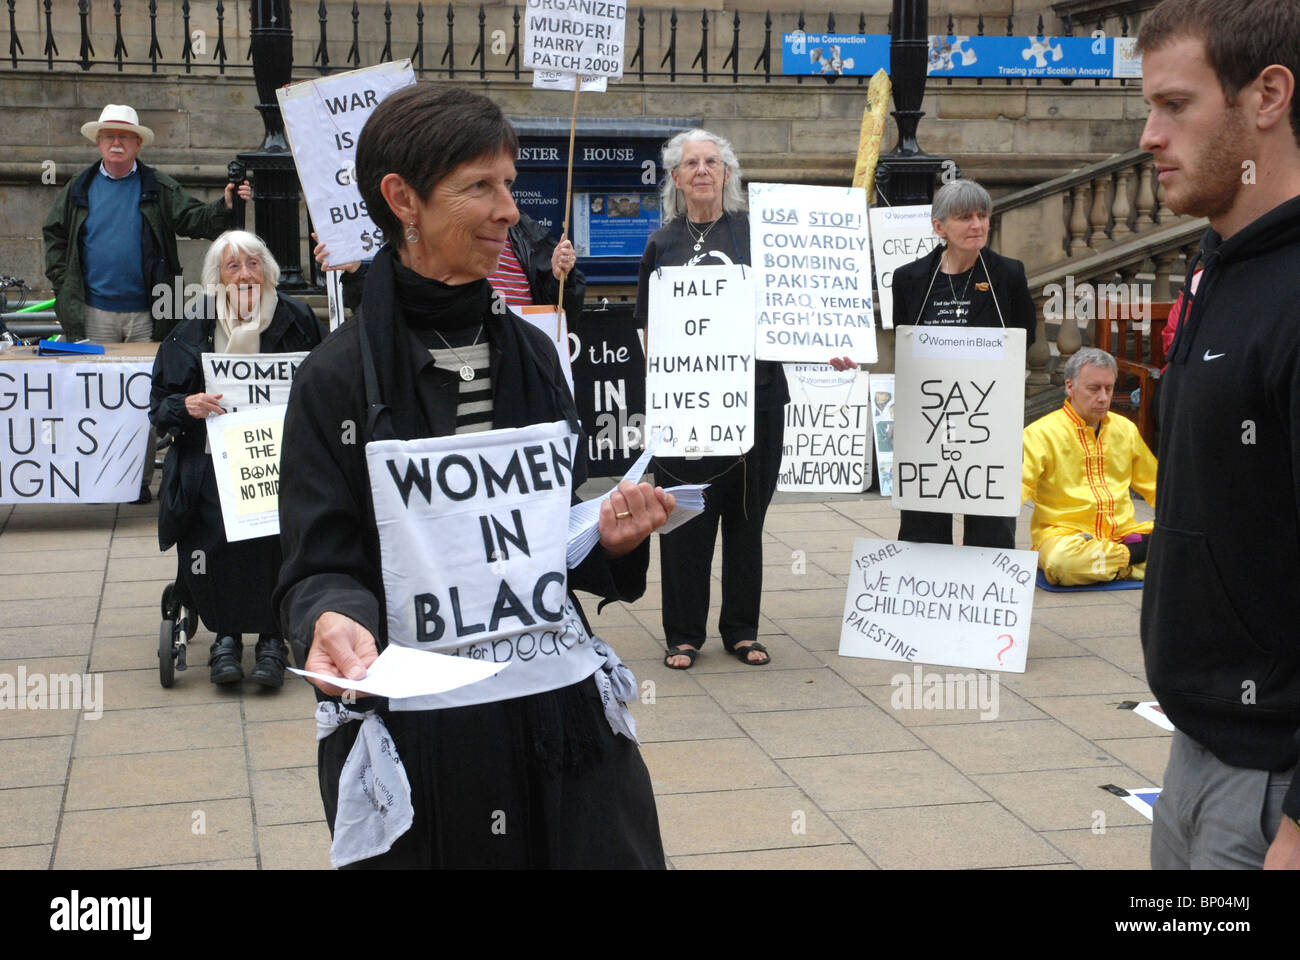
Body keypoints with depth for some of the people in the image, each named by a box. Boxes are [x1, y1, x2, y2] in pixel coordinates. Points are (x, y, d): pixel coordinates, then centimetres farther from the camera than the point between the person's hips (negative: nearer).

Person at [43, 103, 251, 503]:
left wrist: (225, 206, -24)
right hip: (94, 312, 1)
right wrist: (63, 284, 3)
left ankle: (140, 477, 9)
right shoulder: (79, 189, 10)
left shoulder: (159, 188, 5)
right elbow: (55, 236, 13)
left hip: (146, 313, -1)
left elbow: (194, 219, -5)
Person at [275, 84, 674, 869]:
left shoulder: (530, 352, 6)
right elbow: (321, 565, -6)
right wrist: (336, 623, -28)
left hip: (559, 705, 4)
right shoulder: (341, 378, -7)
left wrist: (609, 535, -9)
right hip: (417, 732, -4)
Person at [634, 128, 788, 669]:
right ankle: (684, 634, 13)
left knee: (746, 514, 7)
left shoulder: (755, 232, 6)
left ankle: (741, 630, 19)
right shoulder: (663, 243, 9)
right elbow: (646, 325, 11)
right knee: (686, 516, 2)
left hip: (754, 394, 0)